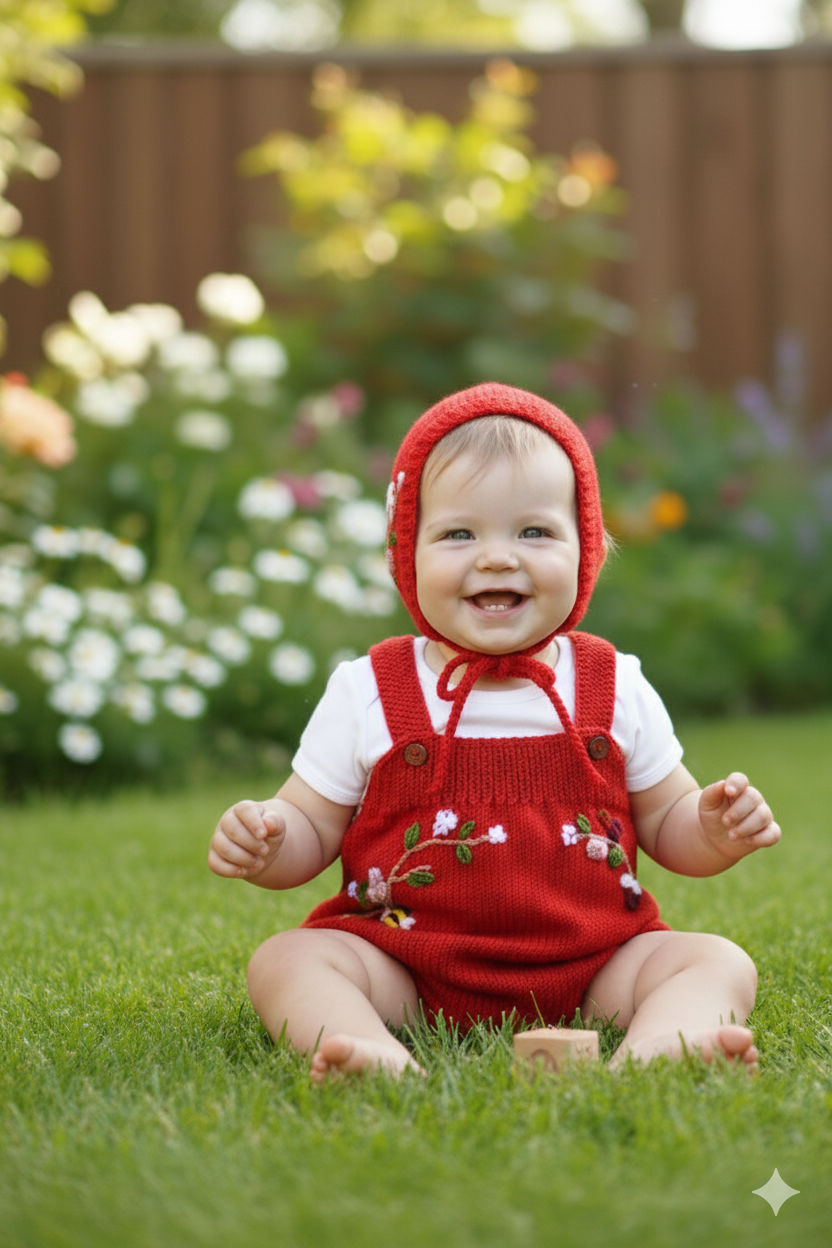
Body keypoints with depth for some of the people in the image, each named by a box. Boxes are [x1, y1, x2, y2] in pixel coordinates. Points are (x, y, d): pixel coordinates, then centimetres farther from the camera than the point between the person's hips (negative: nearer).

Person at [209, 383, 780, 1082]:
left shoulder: (615, 691, 4)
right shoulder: (368, 695, 0)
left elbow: (667, 824, 12)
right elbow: (311, 828, 6)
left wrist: (715, 830, -10)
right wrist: (264, 845, -17)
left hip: (592, 968, 1)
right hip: (406, 968, -1)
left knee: (721, 962, -19)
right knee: (286, 959, -22)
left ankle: (657, 1048, -48)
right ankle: (382, 1058, -47)